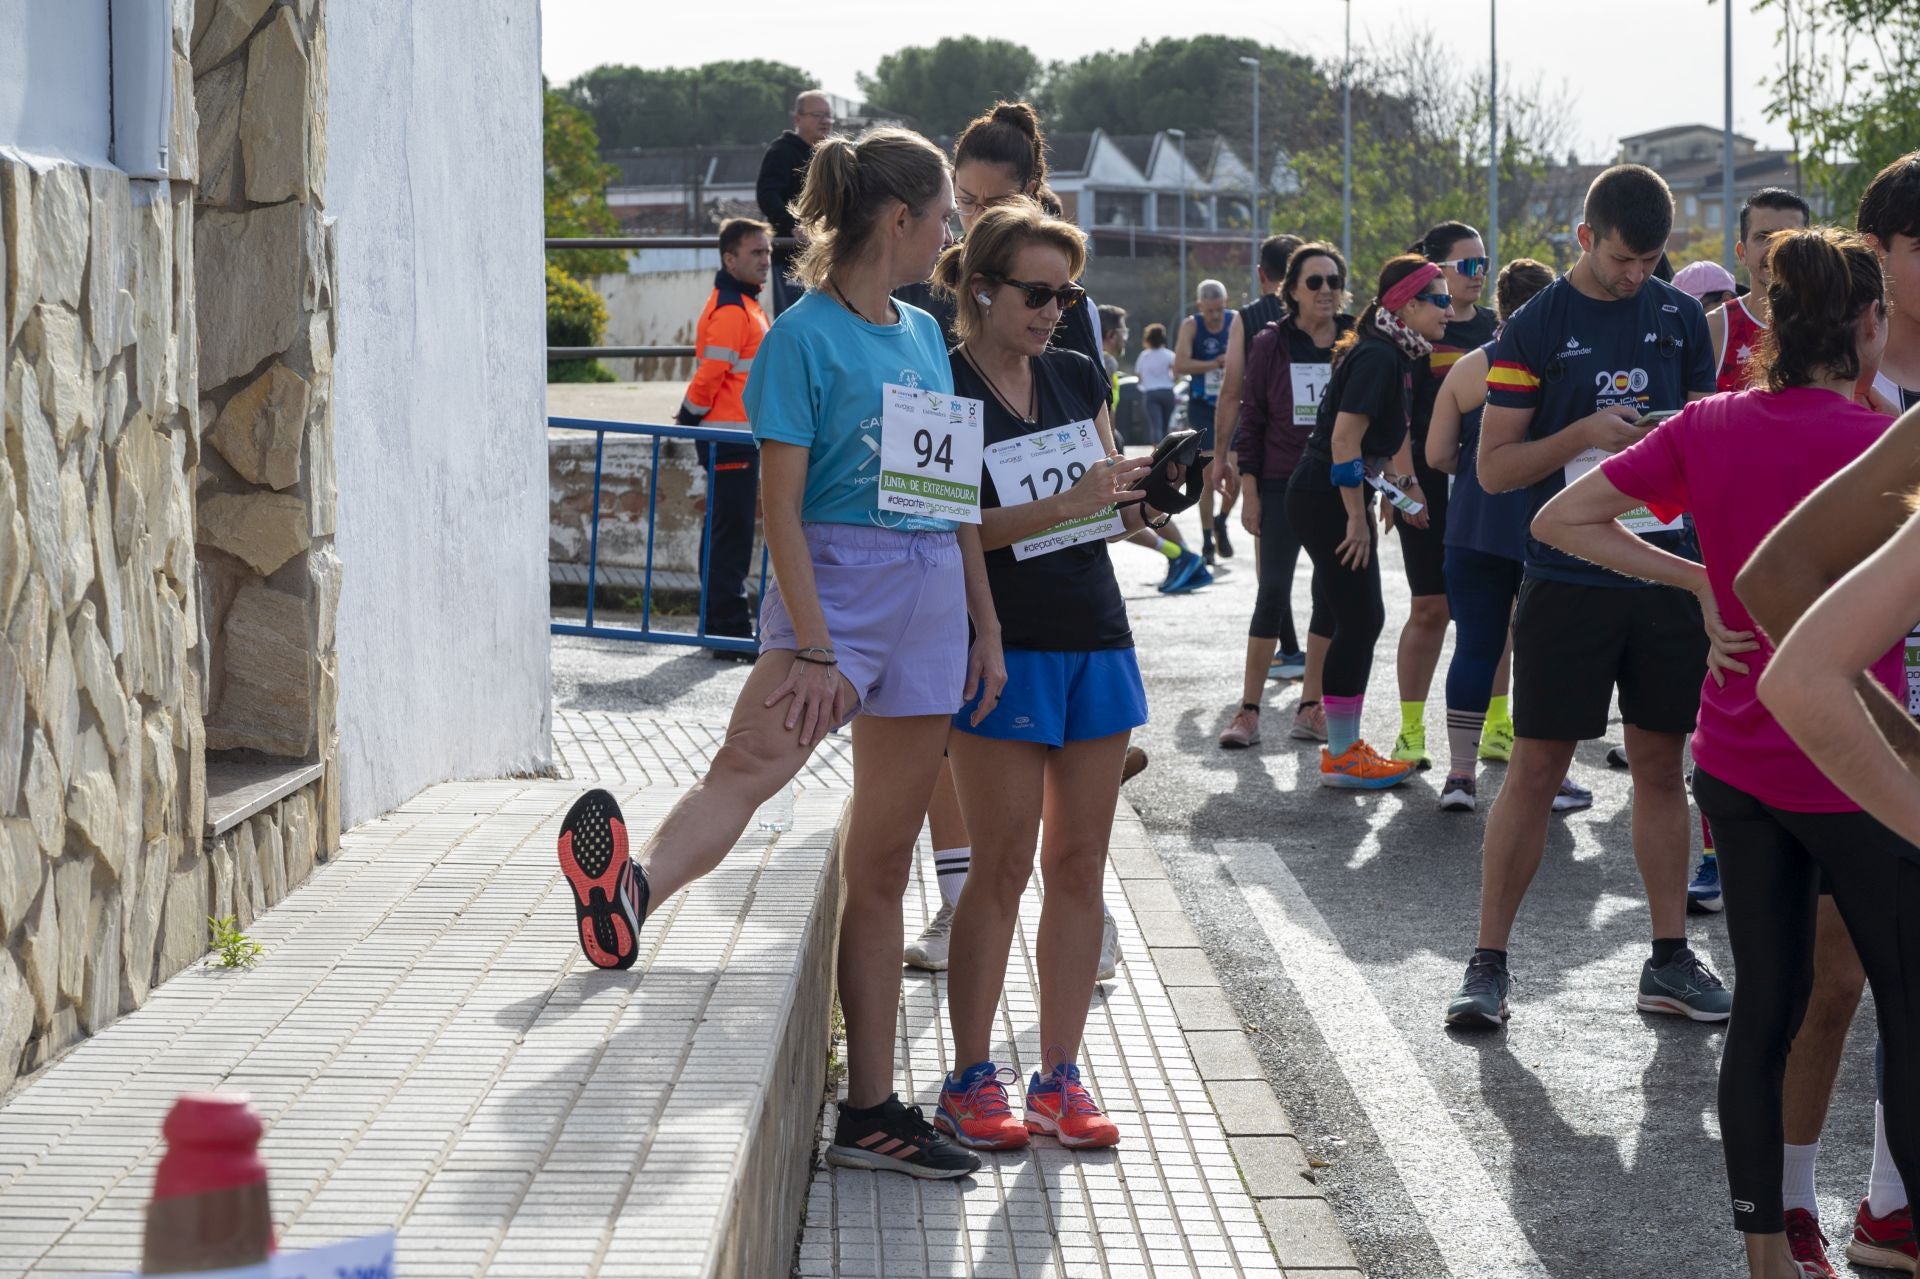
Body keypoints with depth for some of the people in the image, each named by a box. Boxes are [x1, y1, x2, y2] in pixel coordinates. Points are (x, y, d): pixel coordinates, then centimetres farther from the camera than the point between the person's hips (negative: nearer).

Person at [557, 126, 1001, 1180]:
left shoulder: (924, 337, 15)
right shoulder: (806, 336, -7)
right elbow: (781, 506, -13)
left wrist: (984, 625, 14)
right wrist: (813, 648, -20)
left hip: (931, 601, 6)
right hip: (838, 586, -6)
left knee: (882, 866, 8)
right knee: (749, 762, -36)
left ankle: (871, 1111, 12)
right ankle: (627, 894, -62)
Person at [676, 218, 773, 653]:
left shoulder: (746, 307, 18)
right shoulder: (731, 311, -16)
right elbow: (710, 374, -19)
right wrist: (690, 417, -8)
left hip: (737, 438, 10)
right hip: (731, 438, -10)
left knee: (723, 533, 13)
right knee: (732, 534, -7)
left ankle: (719, 624, 19)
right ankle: (731, 629, -5)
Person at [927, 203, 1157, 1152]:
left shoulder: (1079, 377, 12)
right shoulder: (943, 389, -7)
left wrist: (1130, 498, -4)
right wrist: (1065, 504, -22)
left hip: (1094, 638, 6)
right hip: (1005, 646, -6)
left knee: (1078, 864, 7)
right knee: (1001, 869, -3)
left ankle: (1060, 1077, 13)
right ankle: (971, 1080, 6)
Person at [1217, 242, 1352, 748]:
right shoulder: (1272, 344, -2)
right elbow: (1250, 419, 0)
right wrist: (1249, 491, -5)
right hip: (1282, 486, -2)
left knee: (1331, 596, 4)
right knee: (1273, 593, -5)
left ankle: (1310, 707, 13)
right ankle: (1248, 711, -1)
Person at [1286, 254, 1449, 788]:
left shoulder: (1397, 355, 11)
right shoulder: (1377, 357, -20)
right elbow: (1344, 437, -25)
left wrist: (1405, 482, 19)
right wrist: (1357, 519, -22)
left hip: (1345, 498, 10)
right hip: (1324, 502, -10)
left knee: (1363, 619, 13)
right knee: (1358, 620, -7)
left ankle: (1345, 742, 22)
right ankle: (1342, 758, -1)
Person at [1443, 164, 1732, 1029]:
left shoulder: (1679, 317, 9)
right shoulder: (1536, 329, -4)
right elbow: (1493, 467, -5)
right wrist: (1586, 434, -19)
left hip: (1667, 571, 4)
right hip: (1568, 576, -4)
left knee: (1662, 764, 9)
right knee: (1535, 769, -3)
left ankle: (1669, 960, 16)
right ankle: (1487, 963, 4)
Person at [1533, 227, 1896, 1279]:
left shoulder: (1710, 425, -1)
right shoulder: (1880, 444, -15)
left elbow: (1559, 520, 3)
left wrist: (1699, 580, 4)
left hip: (1736, 763, 6)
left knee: (1766, 1007, 13)